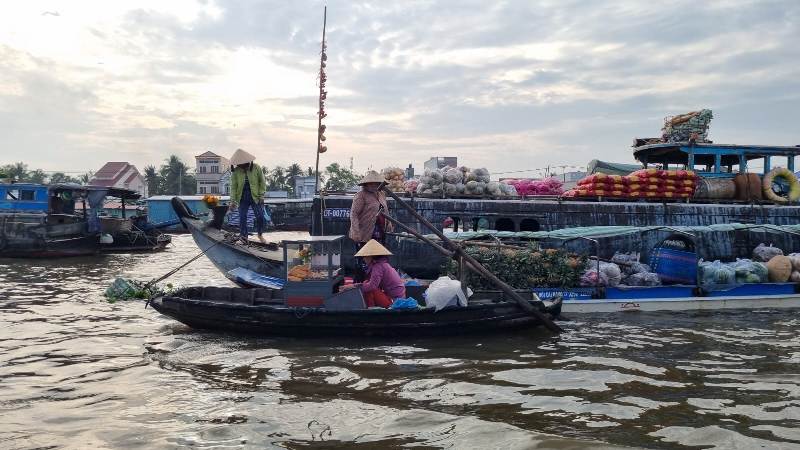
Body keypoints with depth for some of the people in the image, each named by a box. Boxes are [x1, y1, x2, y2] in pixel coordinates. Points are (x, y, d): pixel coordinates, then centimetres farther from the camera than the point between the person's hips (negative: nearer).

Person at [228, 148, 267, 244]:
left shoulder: (256, 168, -7)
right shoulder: (235, 171, -5)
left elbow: (262, 182, 0)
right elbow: (233, 187, -4)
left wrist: (261, 195, -6)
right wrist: (233, 201, -10)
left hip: (255, 197, -1)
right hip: (243, 198, 1)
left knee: (260, 216, -1)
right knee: (242, 217, -3)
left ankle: (260, 235, 19)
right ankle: (243, 236, 7)